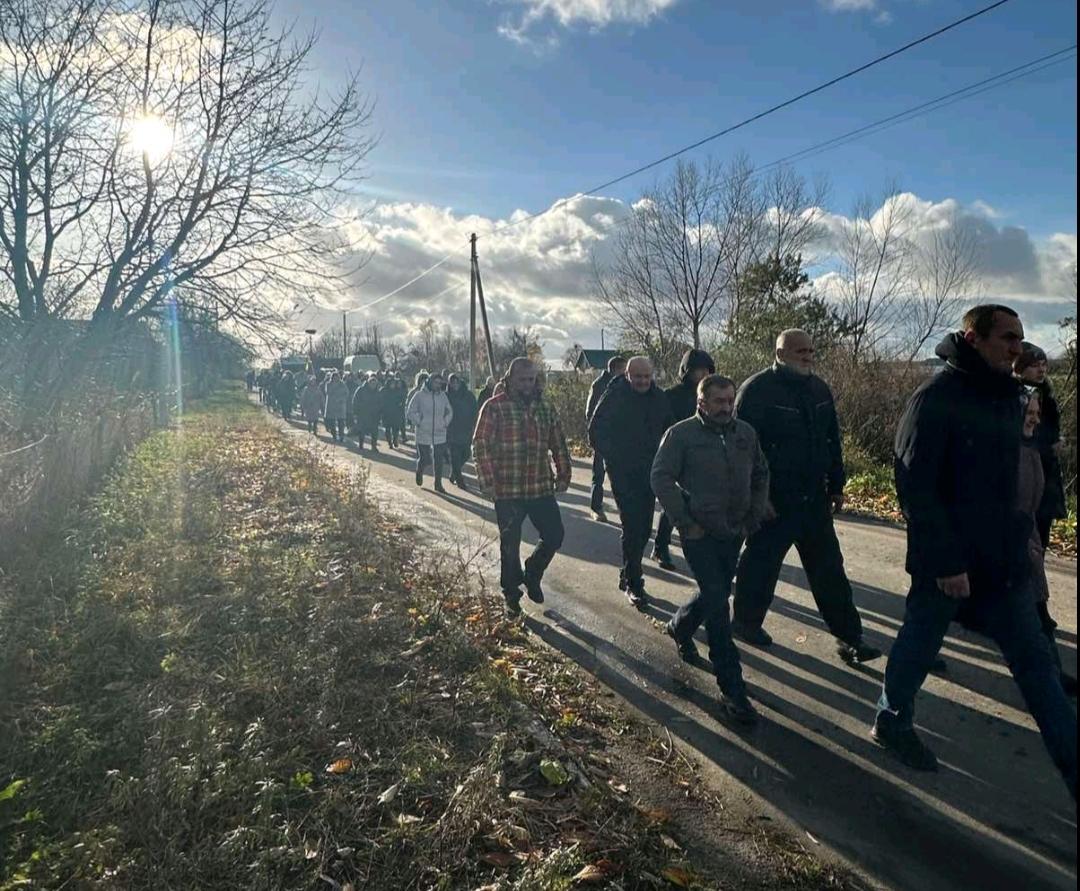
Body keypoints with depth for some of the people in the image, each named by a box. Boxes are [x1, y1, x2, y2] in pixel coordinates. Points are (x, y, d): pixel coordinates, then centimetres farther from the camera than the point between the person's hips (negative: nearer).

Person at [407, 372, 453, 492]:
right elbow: (411, 412, -2)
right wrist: (418, 422, -7)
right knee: (424, 458, 4)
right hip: (423, 433, -3)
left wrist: (445, 422, 5)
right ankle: (419, 473, 36)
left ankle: (438, 483, 8)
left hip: (440, 434, 3)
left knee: (439, 459, 0)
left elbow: (449, 411, 16)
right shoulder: (420, 395, -6)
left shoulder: (443, 395, 4)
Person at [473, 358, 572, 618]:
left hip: (542, 489, 4)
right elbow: (481, 445, -9)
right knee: (510, 545, 7)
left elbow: (559, 445, 14)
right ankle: (512, 596, 25)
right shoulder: (494, 407, -6)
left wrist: (563, 475, 8)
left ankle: (532, 574, 34)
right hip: (507, 490, -4)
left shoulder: (545, 409, 9)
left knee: (554, 535, 6)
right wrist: (487, 480, -14)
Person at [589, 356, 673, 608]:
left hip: (650, 472, 6)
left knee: (643, 528, 11)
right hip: (623, 473, -5)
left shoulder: (659, 398, 5)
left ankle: (628, 574, 28)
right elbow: (596, 431, -6)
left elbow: (668, 430, 16)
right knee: (632, 528, -9)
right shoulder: (614, 397, -11)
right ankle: (634, 584, 2)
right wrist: (611, 457, -11)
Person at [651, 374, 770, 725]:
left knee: (716, 593, 19)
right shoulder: (681, 434, -9)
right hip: (699, 534, -6)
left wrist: (755, 516, 7)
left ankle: (679, 627, 50)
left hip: (733, 532, 6)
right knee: (717, 603, -9)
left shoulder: (746, 433, 6)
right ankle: (732, 690, -2)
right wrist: (686, 521, -14)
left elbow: (760, 475, 17)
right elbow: (661, 478, -12)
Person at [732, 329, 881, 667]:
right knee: (761, 564, 8)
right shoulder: (757, 390, -13)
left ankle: (849, 636, 16)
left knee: (829, 569, 8)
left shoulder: (819, 389, 9)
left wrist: (836, 485, 14)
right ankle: (746, 623, 27)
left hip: (814, 498, 6)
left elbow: (832, 440, 16)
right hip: (773, 500, -6)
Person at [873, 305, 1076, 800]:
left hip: (1002, 559, 7)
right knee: (920, 645, 12)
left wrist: (1017, 542, 13)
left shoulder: (1005, 396, 8)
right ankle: (892, 723, 34)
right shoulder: (936, 399, -17)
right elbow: (915, 487, -21)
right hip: (946, 561, -7)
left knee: (1035, 660, 8)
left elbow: (1003, 480, 17)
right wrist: (946, 563, -21)